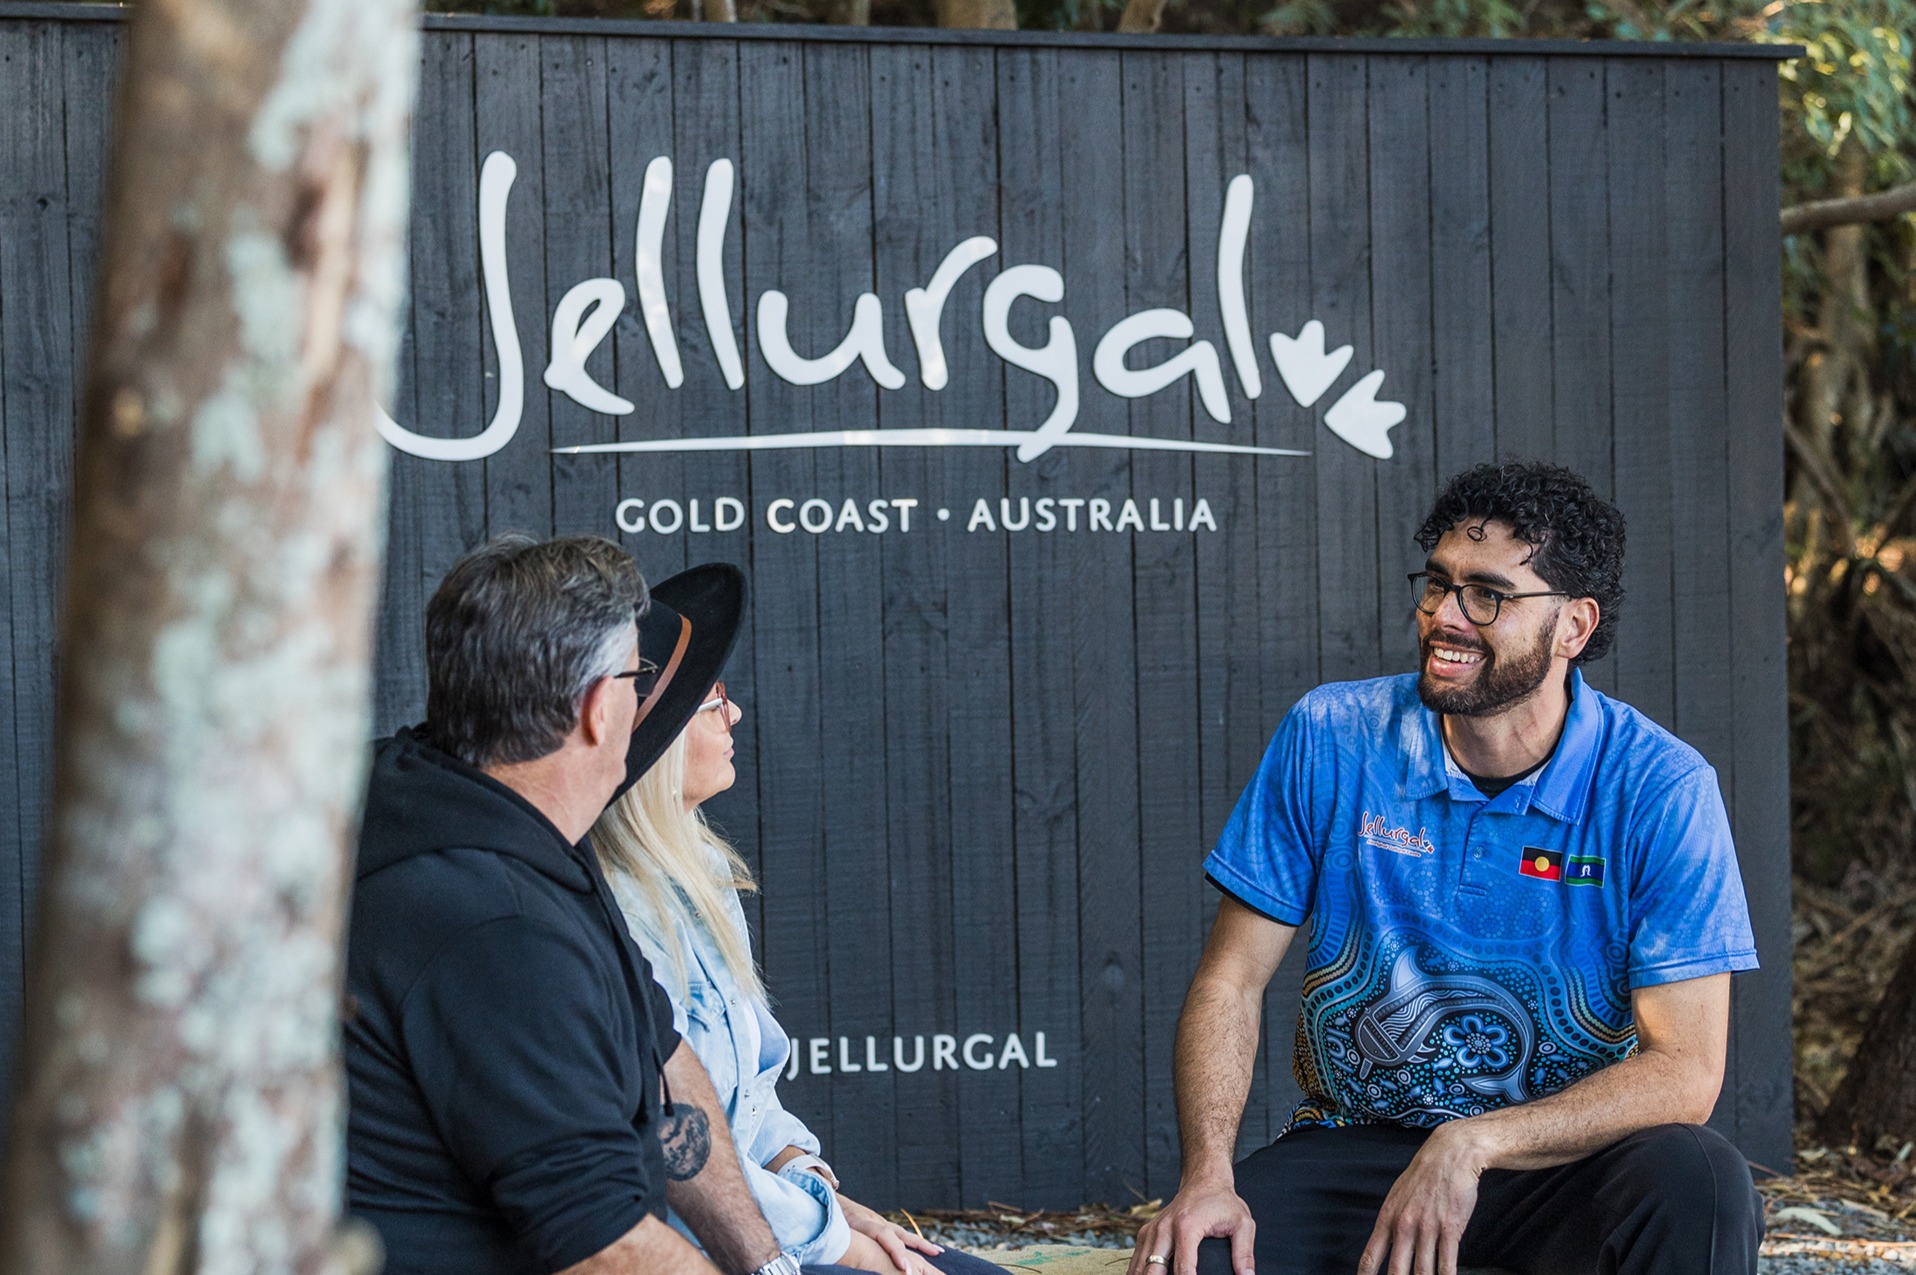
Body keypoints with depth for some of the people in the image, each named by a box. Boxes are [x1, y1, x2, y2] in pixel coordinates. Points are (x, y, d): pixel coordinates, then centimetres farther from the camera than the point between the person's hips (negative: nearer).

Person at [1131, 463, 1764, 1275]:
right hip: (1352, 1143, 0)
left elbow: (1685, 1071, -16)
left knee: (1698, 1184, -33)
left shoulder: (1661, 790, -11)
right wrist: (1207, 1174, -18)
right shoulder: (1330, 740, -3)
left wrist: (1471, 1146, -29)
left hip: (1564, 1150, 0)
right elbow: (1231, 980, -1)